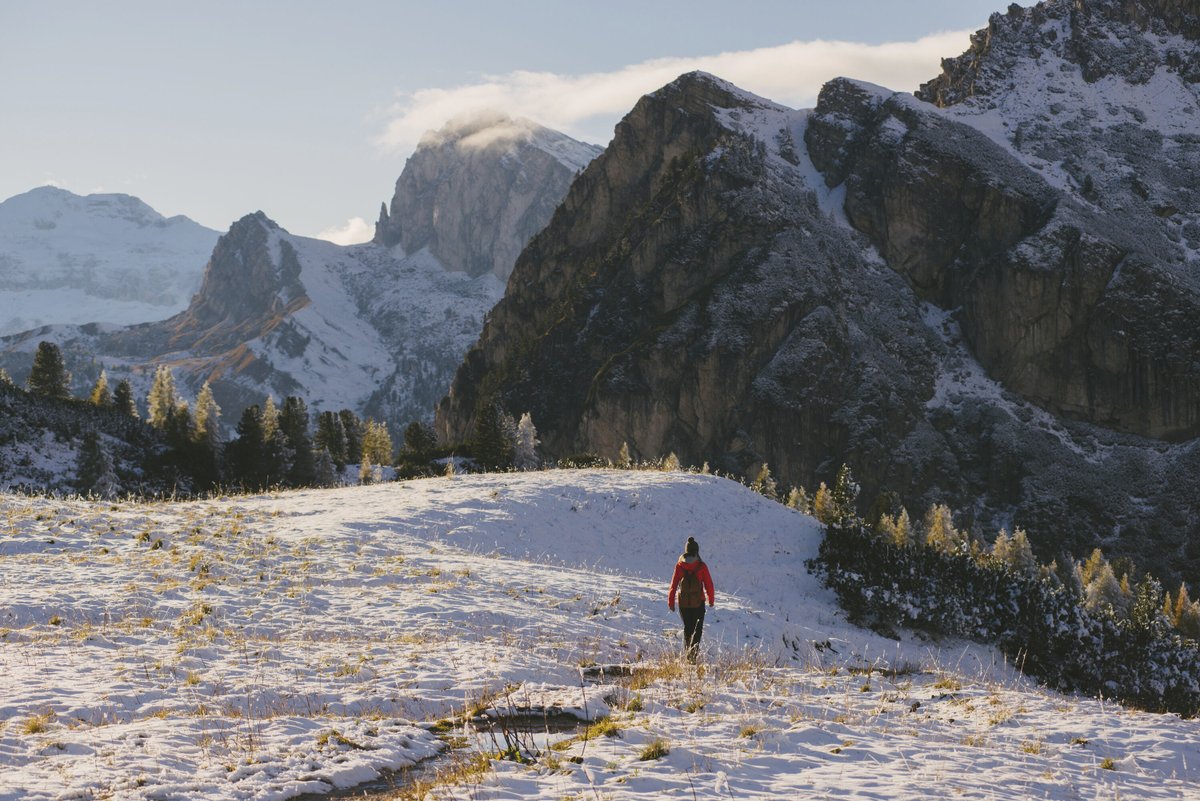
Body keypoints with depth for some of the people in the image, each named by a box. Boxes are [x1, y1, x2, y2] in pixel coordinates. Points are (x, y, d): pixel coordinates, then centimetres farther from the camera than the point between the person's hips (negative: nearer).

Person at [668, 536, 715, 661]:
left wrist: (670, 601, 7)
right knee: (697, 629, 7)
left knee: (687, 627, 20)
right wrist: (711, 599, 13)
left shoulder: (679, 565, -5)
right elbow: (708, 584, -3)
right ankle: (693, 653, -13)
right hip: (698, 603, -2)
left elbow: (674, 584, -2)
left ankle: (687, 651, 19)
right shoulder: (702, 566, -9)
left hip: (683, 602, 2)